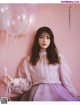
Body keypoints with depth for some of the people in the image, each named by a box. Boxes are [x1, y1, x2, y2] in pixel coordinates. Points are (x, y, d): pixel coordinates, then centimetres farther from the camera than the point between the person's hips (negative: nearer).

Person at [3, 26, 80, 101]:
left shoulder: (58, 57, 17)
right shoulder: (29, 60, 15)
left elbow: (66, 80, 11)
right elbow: (26, 82, 10)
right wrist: (13, 82, -7)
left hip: (56, 90, 1)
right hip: (38, 91, -1)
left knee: (74, 100, -26)